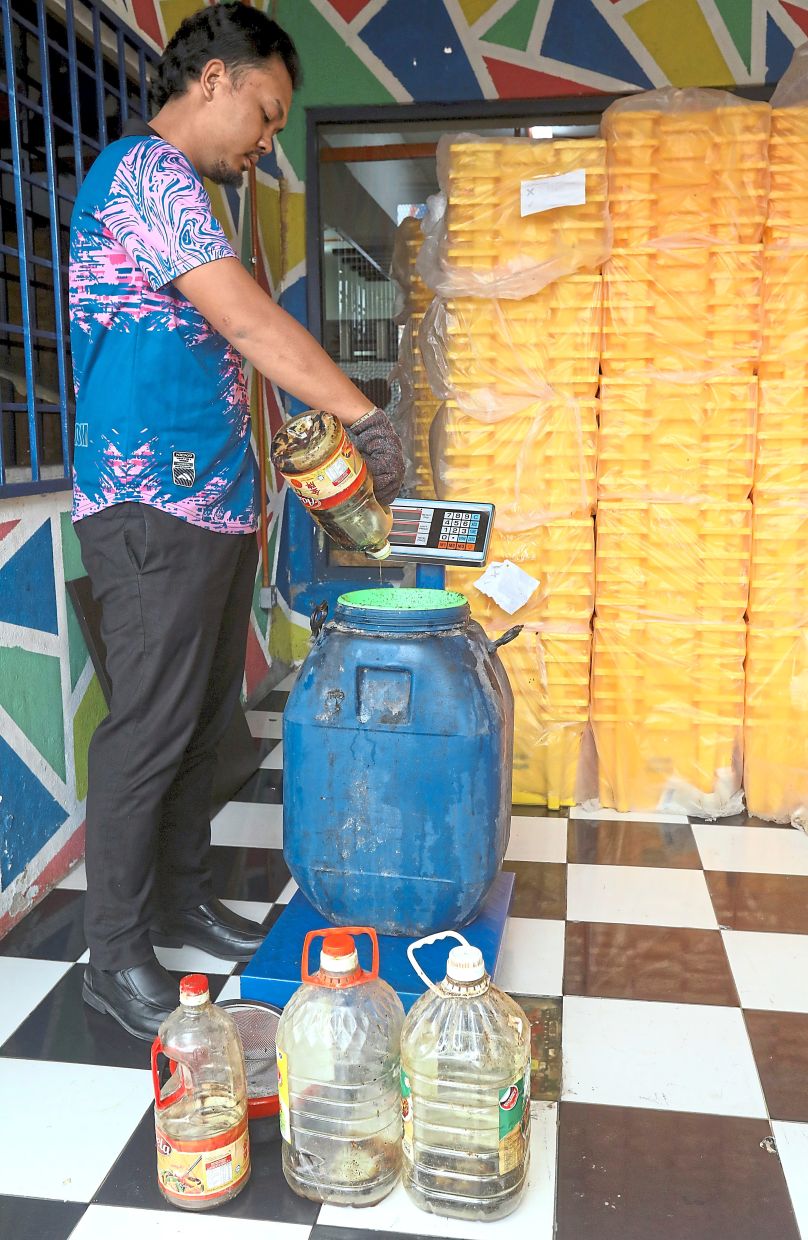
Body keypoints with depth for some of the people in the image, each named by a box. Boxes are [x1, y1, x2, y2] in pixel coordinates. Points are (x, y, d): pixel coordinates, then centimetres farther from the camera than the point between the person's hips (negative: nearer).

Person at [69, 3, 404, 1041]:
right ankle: (116, 955, 10)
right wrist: (366, 418, -12)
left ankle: (184, 900, 28)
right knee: (148, 731, -4)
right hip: (154, 509, -10)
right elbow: (250, 322, -18)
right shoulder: (145, 168, -9)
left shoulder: (174, 189, 23)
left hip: (213, 507, 10)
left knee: (202, 721, 14)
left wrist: (263, 457, 17)